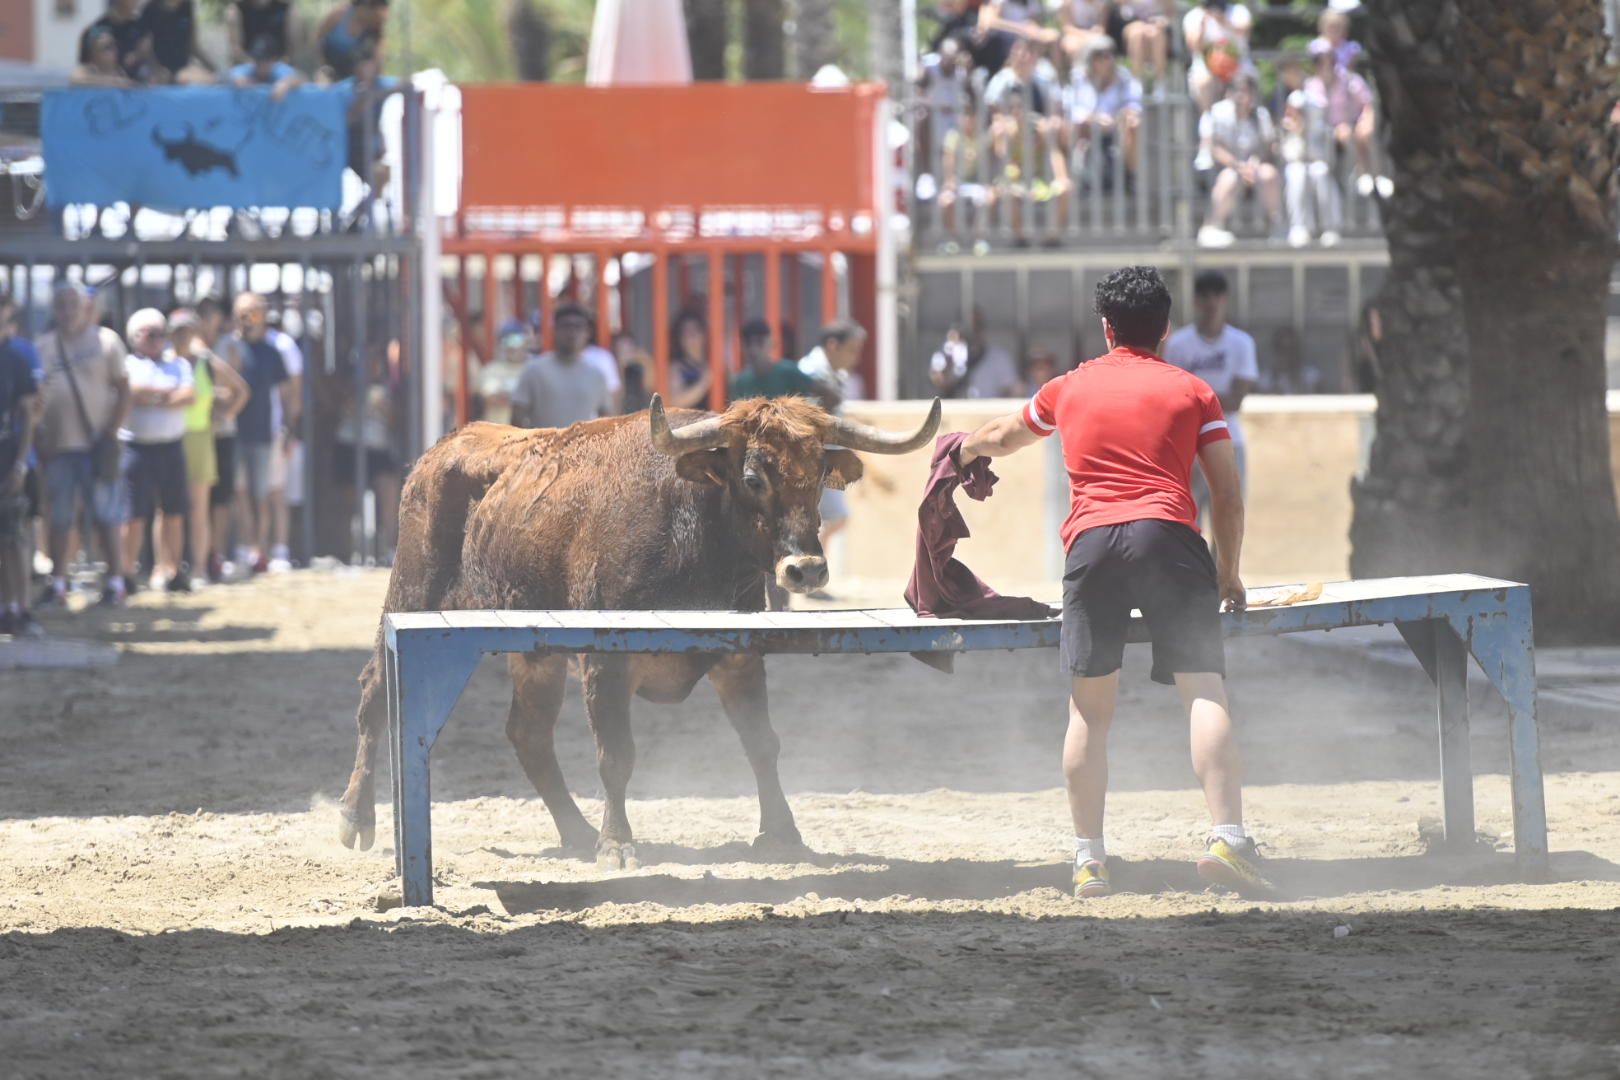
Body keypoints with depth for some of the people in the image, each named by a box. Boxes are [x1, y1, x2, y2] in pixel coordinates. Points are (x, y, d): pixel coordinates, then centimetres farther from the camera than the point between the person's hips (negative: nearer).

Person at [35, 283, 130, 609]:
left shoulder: (105, 341, 1)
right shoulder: (44, 346, 9)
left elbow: (123, 390, 0)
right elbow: (34, 395, 12)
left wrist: (110, 435, -8)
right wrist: (39, 440, 3)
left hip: (96, 444, -3)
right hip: (57, 444, 3)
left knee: (107, 515, -3)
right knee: (59, 518, 5)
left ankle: (115, 583, 2)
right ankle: (57, 584, 11)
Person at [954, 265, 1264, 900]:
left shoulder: (1070, 389, 24)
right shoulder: (1192, 393, 17)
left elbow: (1003, 437, 44)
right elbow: (1228, 495, 13)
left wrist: (964, 449, 67)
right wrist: (1227, 573, 27)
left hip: (1091, 542, 2)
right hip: (1168, 538, -2)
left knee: (1089, 709, 8)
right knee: (1205, 691, -8)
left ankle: (1088, 860, 6)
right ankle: (1227, 837, -23)